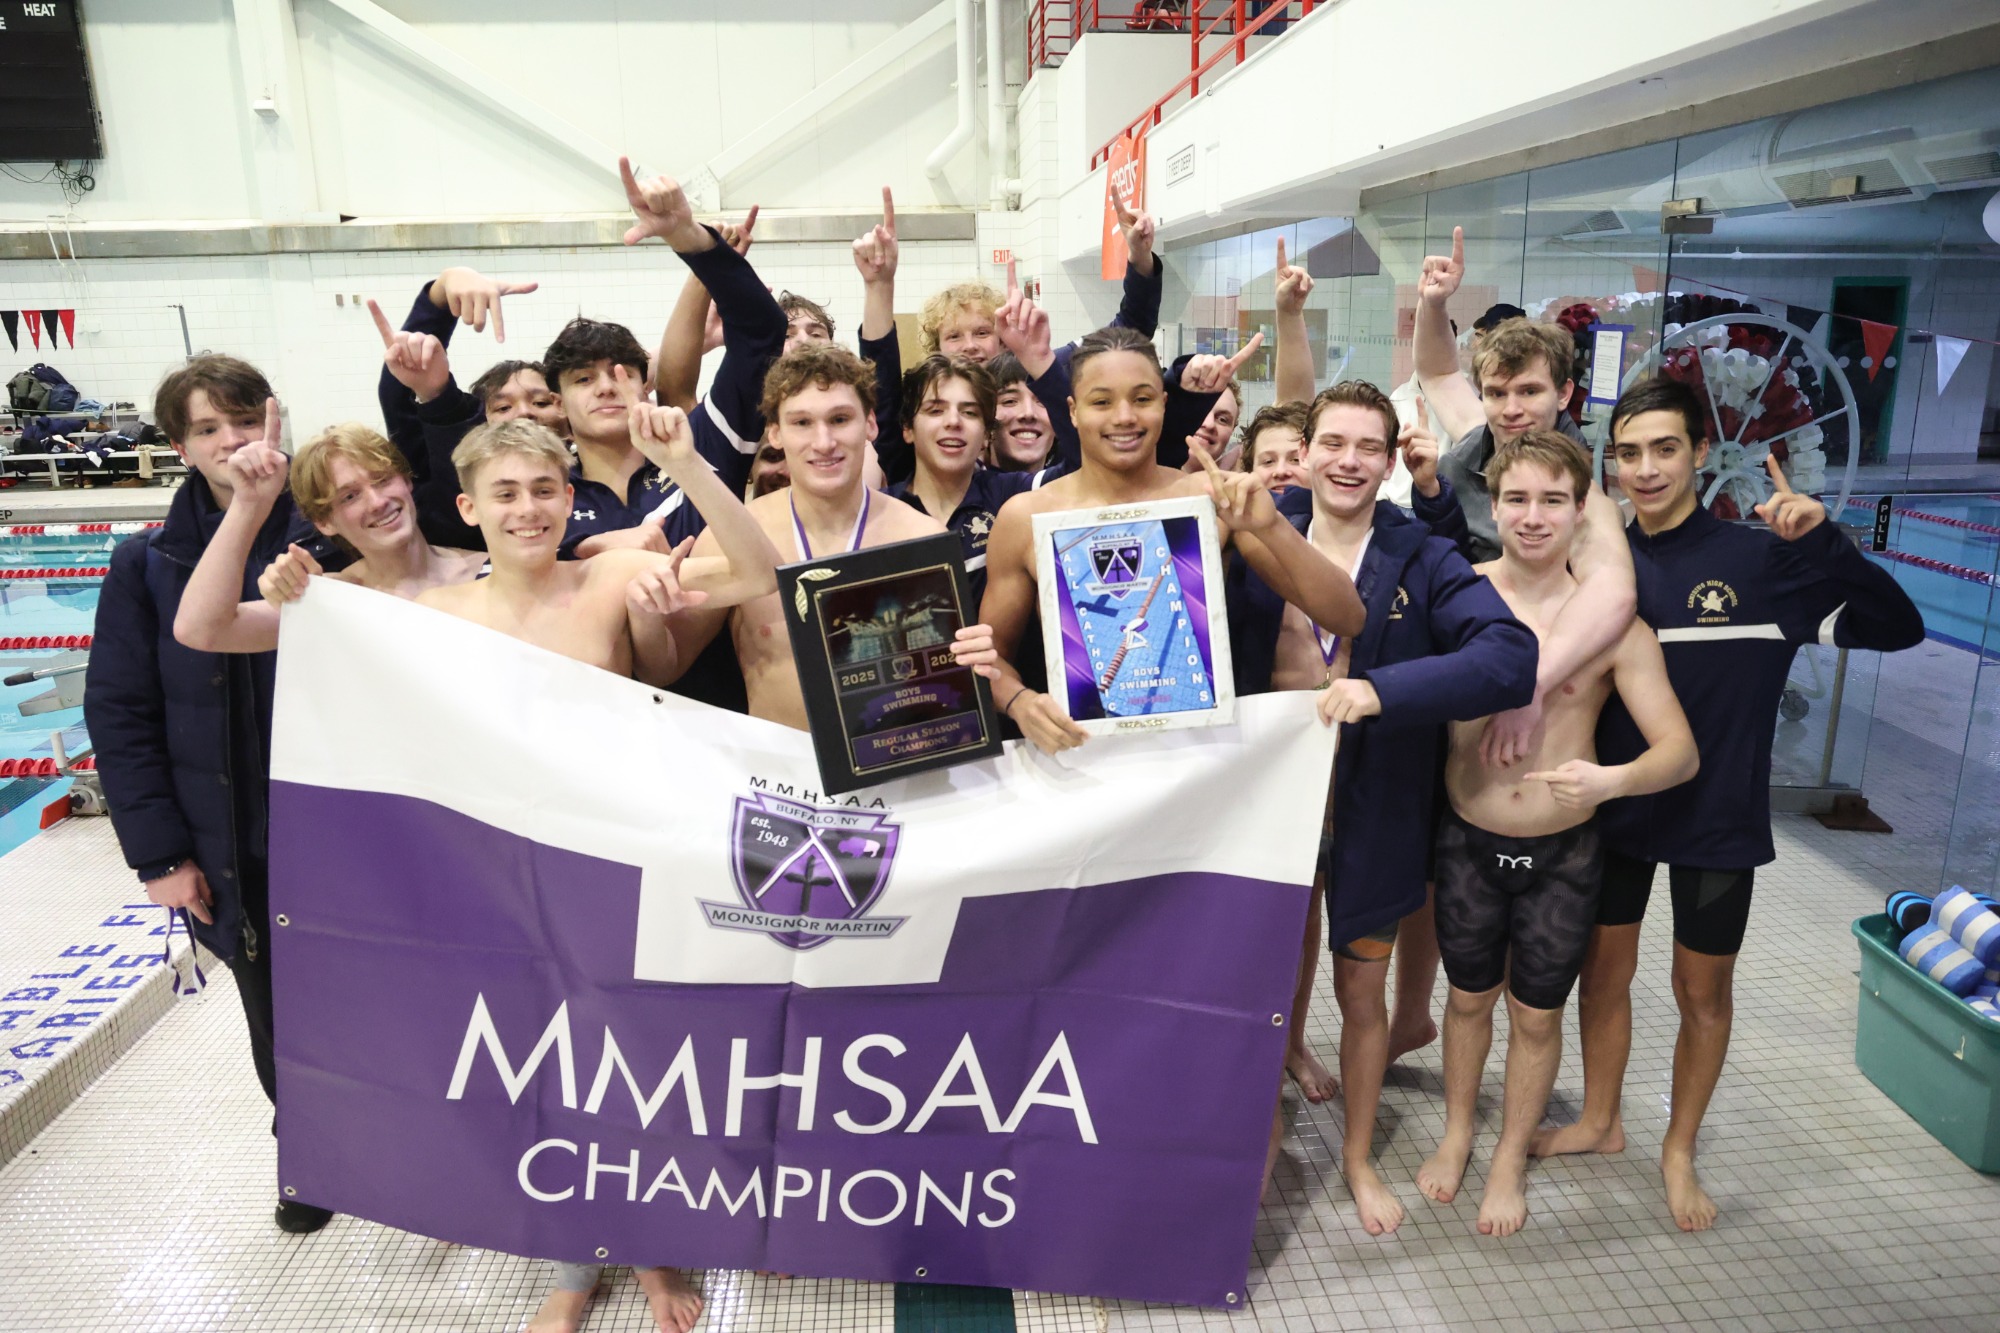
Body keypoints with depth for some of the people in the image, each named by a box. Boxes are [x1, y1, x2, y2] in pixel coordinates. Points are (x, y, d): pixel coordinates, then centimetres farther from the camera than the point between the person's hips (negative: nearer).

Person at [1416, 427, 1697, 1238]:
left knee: (1536, 1015, 14)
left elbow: (1679, 750, -13)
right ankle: (1457, 1131, 43)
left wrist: (1609, 779, -33)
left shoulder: (1613, 621, -12)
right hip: (1468, 843, 1)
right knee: (1468, 996, 18)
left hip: (1562, 854, -1)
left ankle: (1511, 1158, 38)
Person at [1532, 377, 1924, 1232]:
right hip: (1613, 810, 3)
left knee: (1703, 991, 13)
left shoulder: (1760, 560, -12)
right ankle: (1600, 1122, 38)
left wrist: (1823, 541, -30)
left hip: (1717, 817, -2)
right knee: (1604, 969, 16)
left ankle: (1679, 1150, 34)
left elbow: (1897, 627, -18)